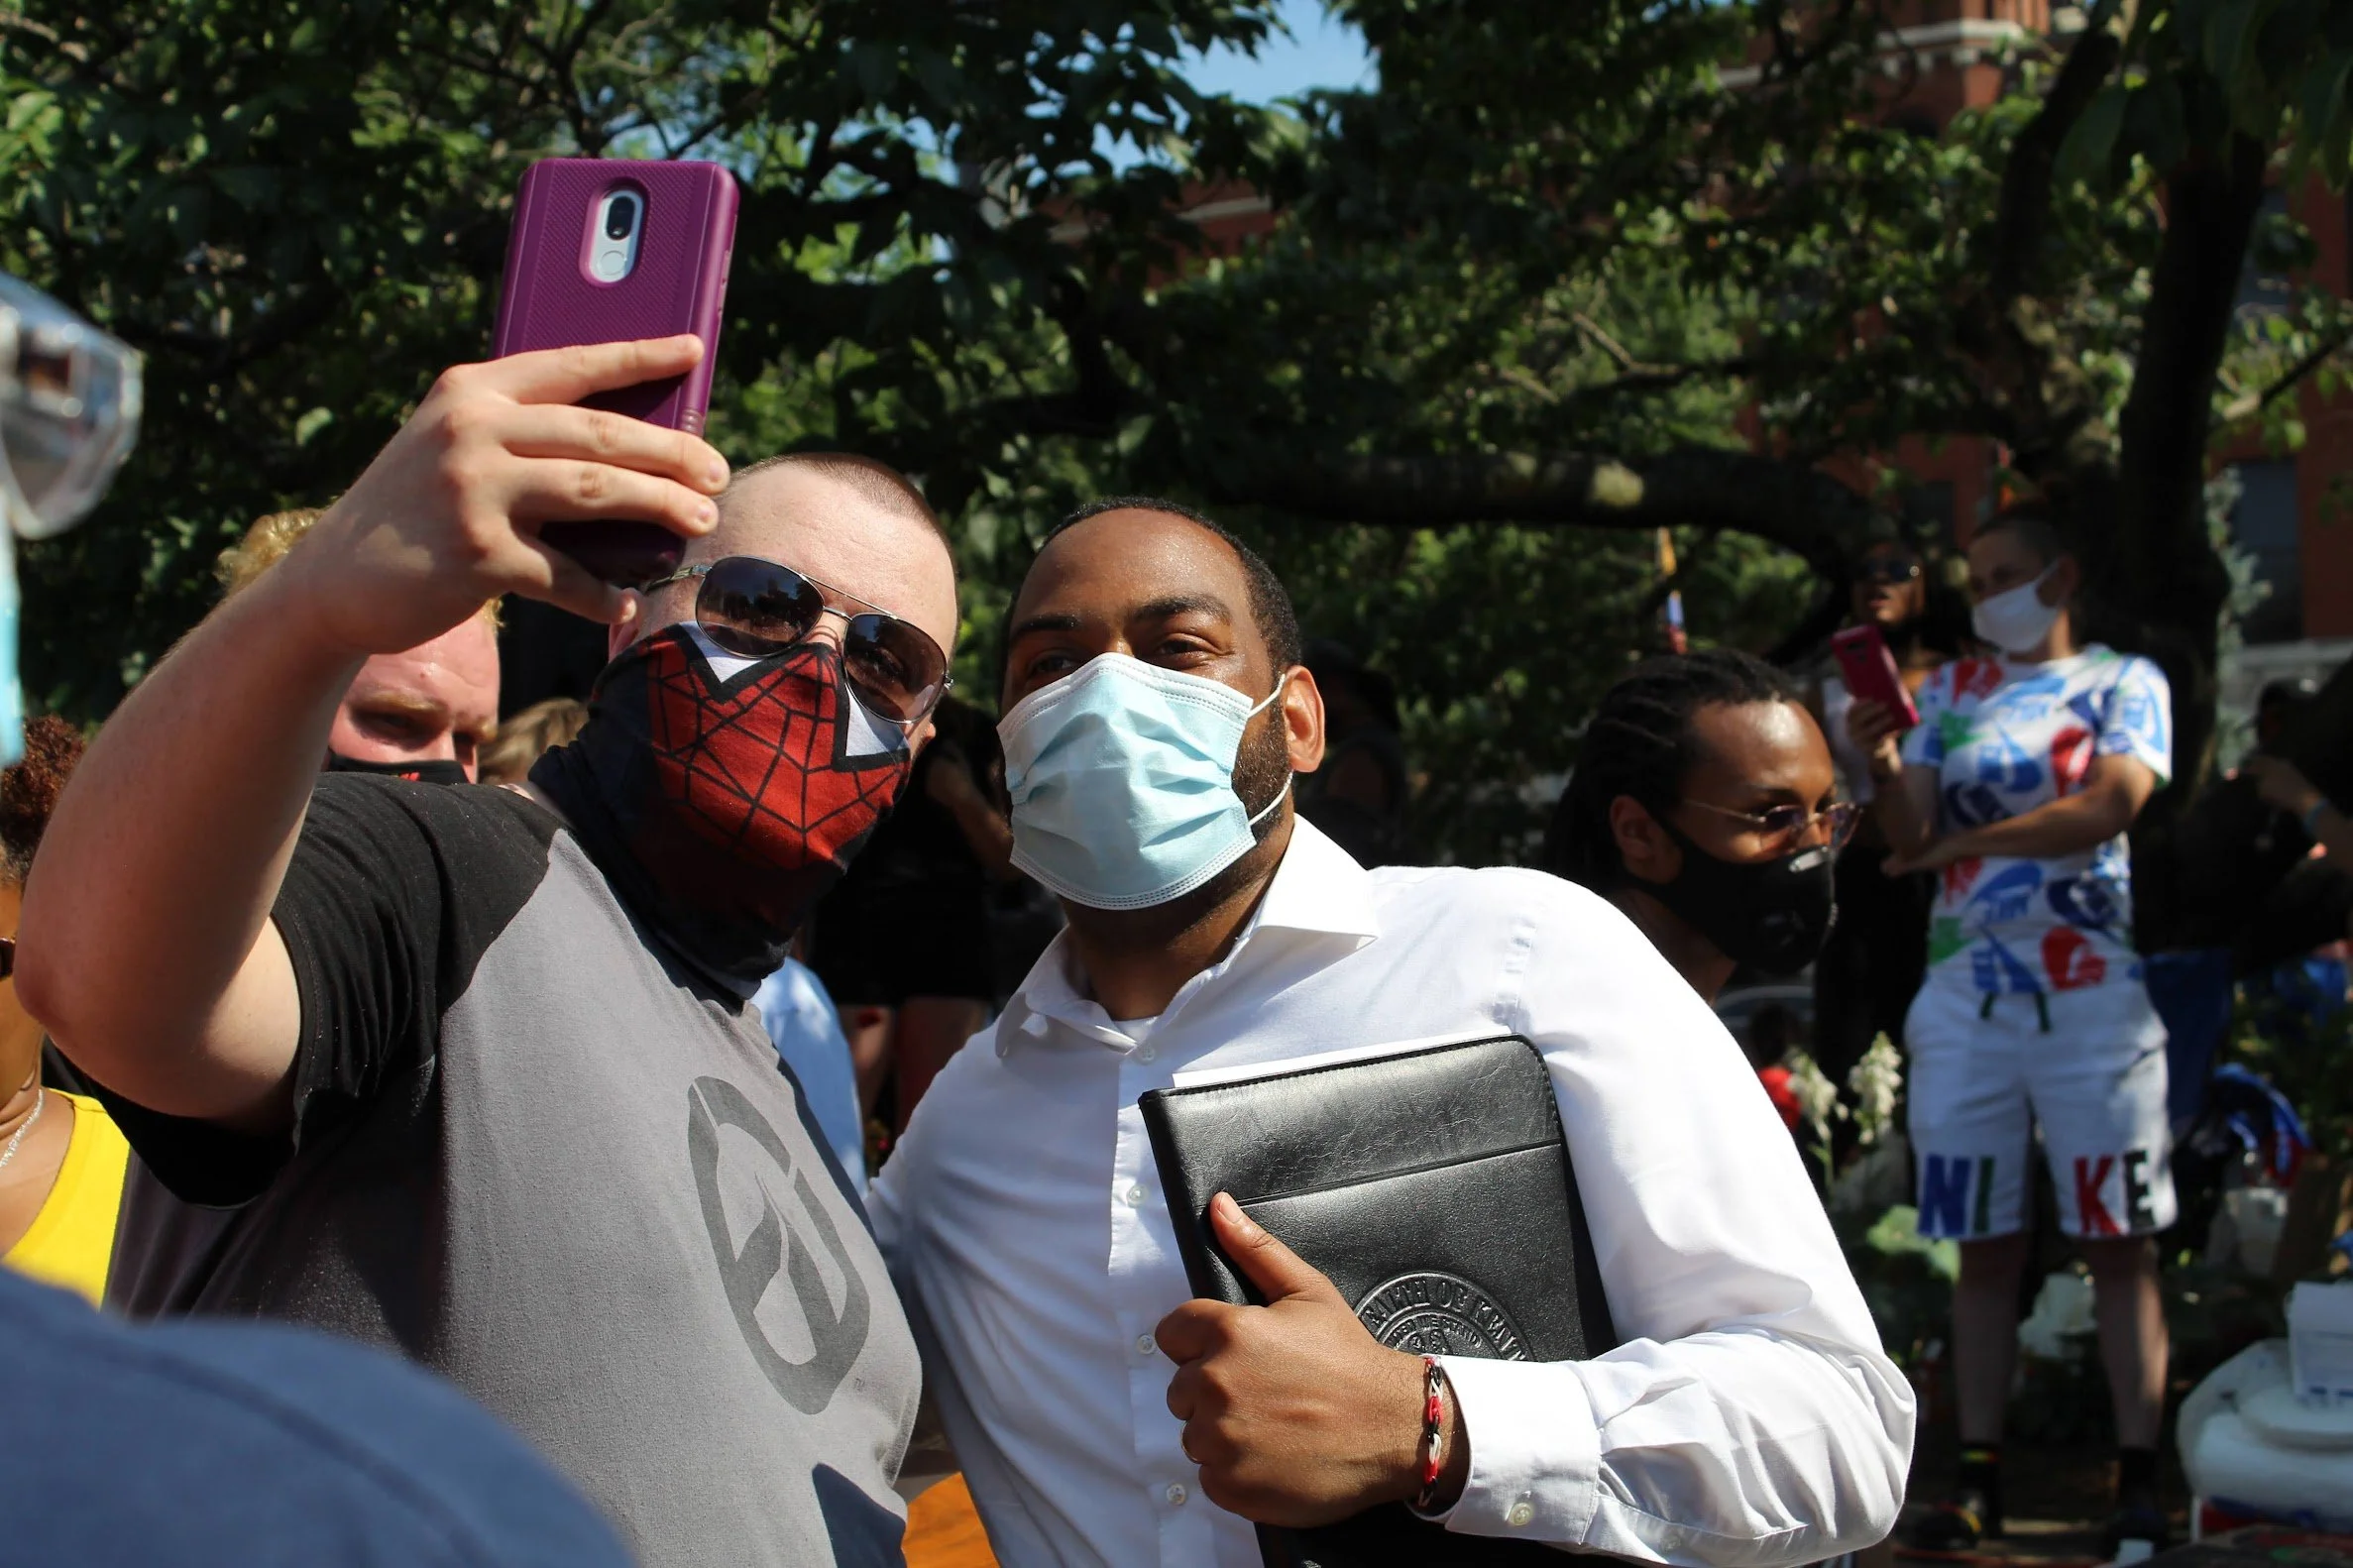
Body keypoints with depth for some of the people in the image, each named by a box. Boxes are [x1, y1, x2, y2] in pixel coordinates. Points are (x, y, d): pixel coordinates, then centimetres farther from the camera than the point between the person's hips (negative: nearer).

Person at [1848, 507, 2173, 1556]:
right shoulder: (1949, 690, 14)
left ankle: (2138, 1479, -2)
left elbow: (2111, 807, -11)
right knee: (1986, 1246, 3)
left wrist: (1963, 842, -11)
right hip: (1966, 996, 3)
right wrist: (1883, 768, -16)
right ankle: (1977, 1478, 5)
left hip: (2091, 993, -3)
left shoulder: (2123, 683, 6)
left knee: (2119, 1239, -3)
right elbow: (1909, 834, 4)